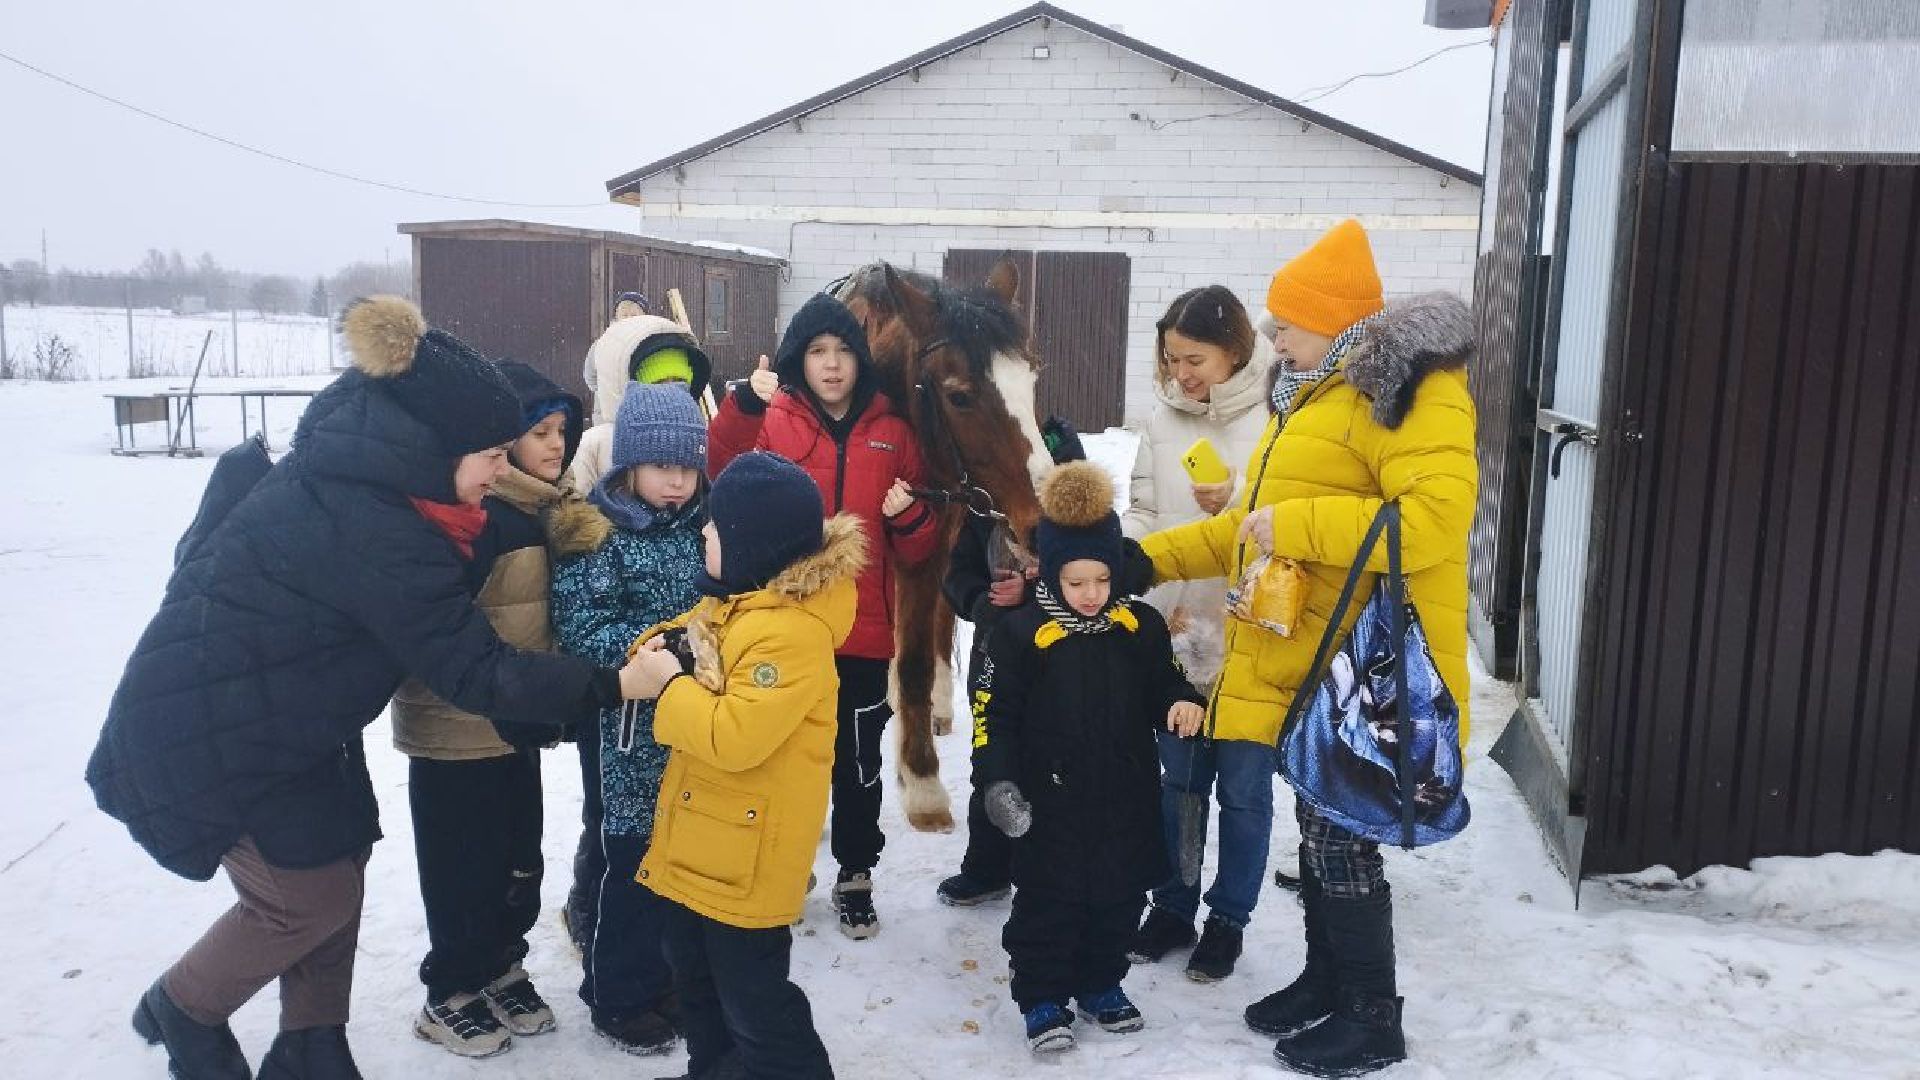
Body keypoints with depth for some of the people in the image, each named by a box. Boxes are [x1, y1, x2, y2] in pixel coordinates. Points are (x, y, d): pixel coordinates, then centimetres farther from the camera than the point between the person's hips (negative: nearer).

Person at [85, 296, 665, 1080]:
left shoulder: (352, 474, -2)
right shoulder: (370, 529, -32)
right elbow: (470, 670, -27)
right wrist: (608, 686, -25)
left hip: (274, 706, 9)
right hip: (212, 728, -9)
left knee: (336, 862, 12)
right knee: (310, 894, 4)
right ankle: (182, 1011, 30)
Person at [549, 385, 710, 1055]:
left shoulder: (705, 526, 6)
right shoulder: (595, 536, -9)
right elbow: (582, 631, -15)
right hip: (631, 729, -5)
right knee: (632, 859, 5)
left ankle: (672, 976, 34)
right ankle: (619, 995, 23)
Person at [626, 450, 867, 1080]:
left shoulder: (793, 631, -26)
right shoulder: (735, 600, 5)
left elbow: (736, 737, -31)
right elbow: (693, 655, 16)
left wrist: (671, 683, -18)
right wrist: (669, 650, -7)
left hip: (746, 850, -10)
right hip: (700, 837, 10)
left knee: (750, 995, 3)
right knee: (696, 977, 25)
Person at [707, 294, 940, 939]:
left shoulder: (892, 434, 7)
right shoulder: (770, 422, 1)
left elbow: (917, 550, 10)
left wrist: (911, 518, -11)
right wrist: (742, 407, -33)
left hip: (863, 630, 1)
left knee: (857, 760, 11)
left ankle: (855, 876, 30)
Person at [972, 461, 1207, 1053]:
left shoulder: (1141, 626, -1)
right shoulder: (1020, 631, -11)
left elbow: (1165, 683, 12)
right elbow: (993, 710, -8)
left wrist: (1182, 704, -11)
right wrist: (997, 780, -17)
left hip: (1126, 800, 4)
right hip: (1051, 803, -3)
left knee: (1118, 897, 15)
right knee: (1047, 900, 6)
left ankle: (1100, 983, 35)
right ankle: (1042, 996, 22)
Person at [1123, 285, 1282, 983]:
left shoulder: (1277, 419, -12)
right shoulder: (1163, 421, 4)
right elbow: (1143, 515, 5)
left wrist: (1237, 505, -24)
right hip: (1177, 638, 4)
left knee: (1243, 790, 11)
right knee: (1178, 782, 18)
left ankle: (1229, 919, 30)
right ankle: (1172, 907, 35)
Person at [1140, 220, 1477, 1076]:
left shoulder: (1407, 386, -14)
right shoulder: (1314, 396, 17)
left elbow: (1435, 520, -27)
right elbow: (1254, 526, 23)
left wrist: (1296, 524, -24)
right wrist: (1143, 558, 19)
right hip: (1304, 660, 9)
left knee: (1342, 836, -1)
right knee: (1318, 825, 18)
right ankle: (1324, 981, 34)